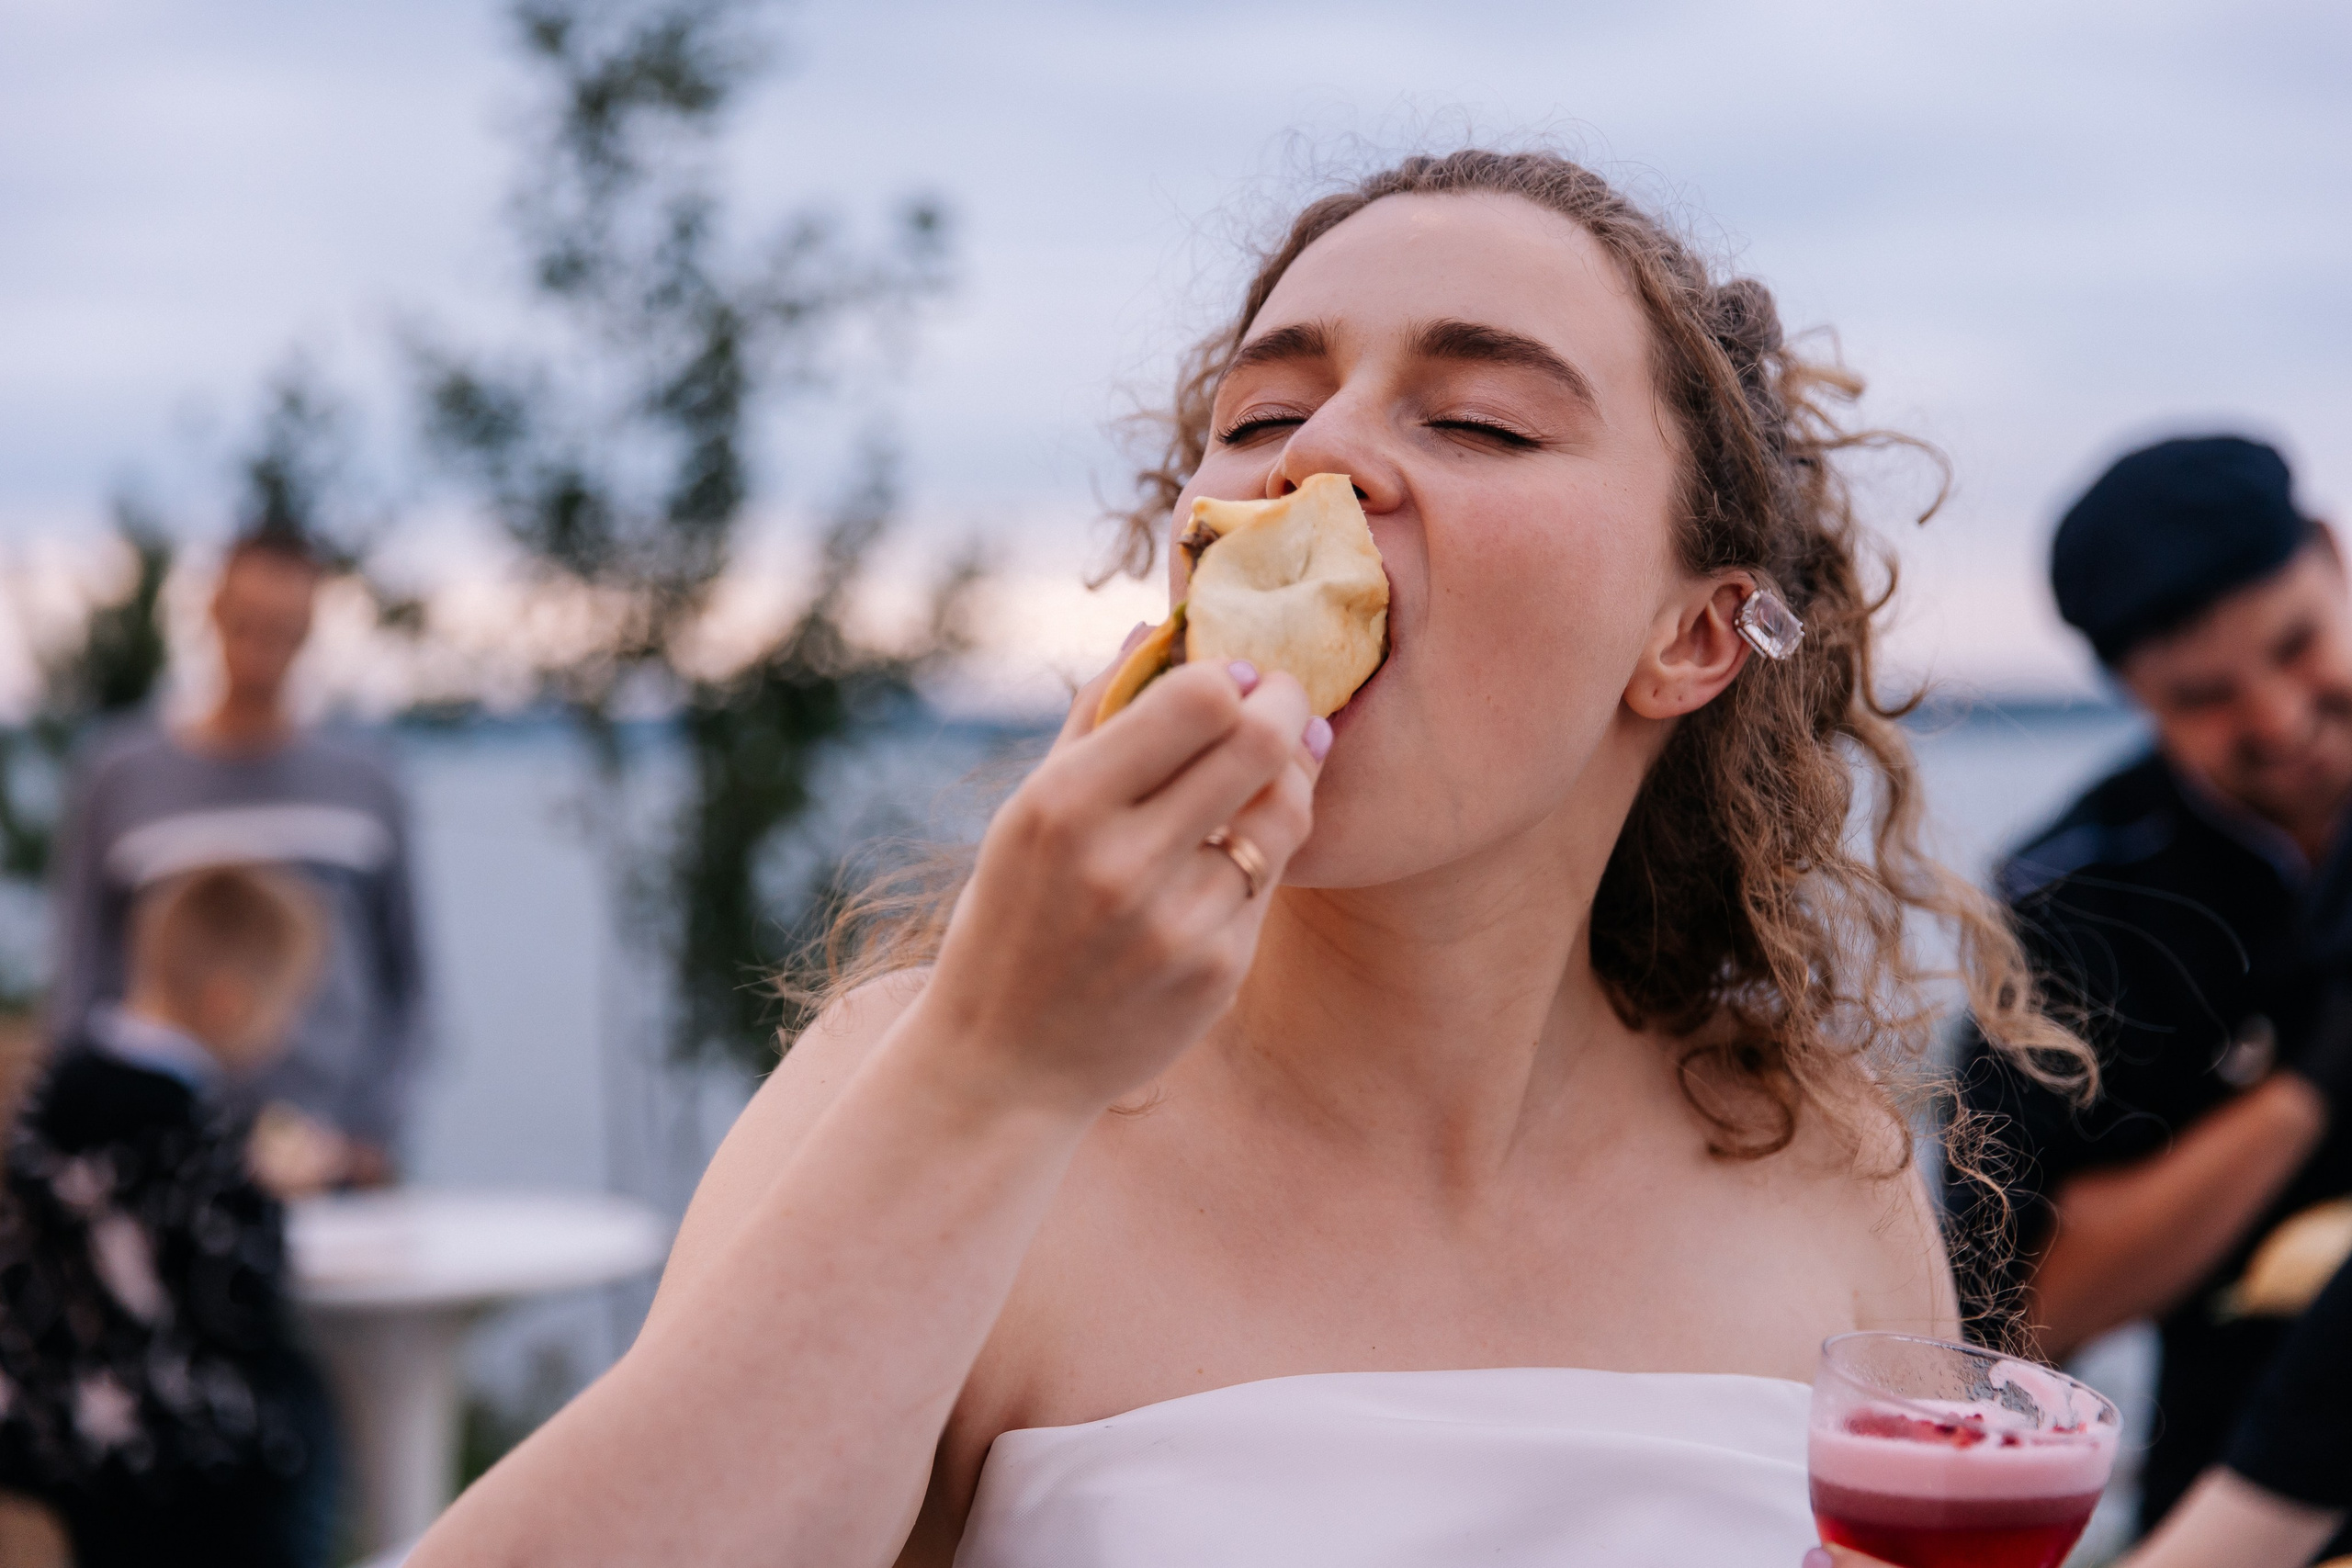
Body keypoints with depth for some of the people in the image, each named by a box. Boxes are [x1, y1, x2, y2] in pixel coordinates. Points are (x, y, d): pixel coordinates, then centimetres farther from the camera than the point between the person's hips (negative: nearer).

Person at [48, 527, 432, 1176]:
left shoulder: (365, 787, 9)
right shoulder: (117, 780, 6)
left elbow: (403, 975, 13)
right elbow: (81, 985, 6)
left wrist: (377, 1128, 2)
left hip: (331, 1151, 1)